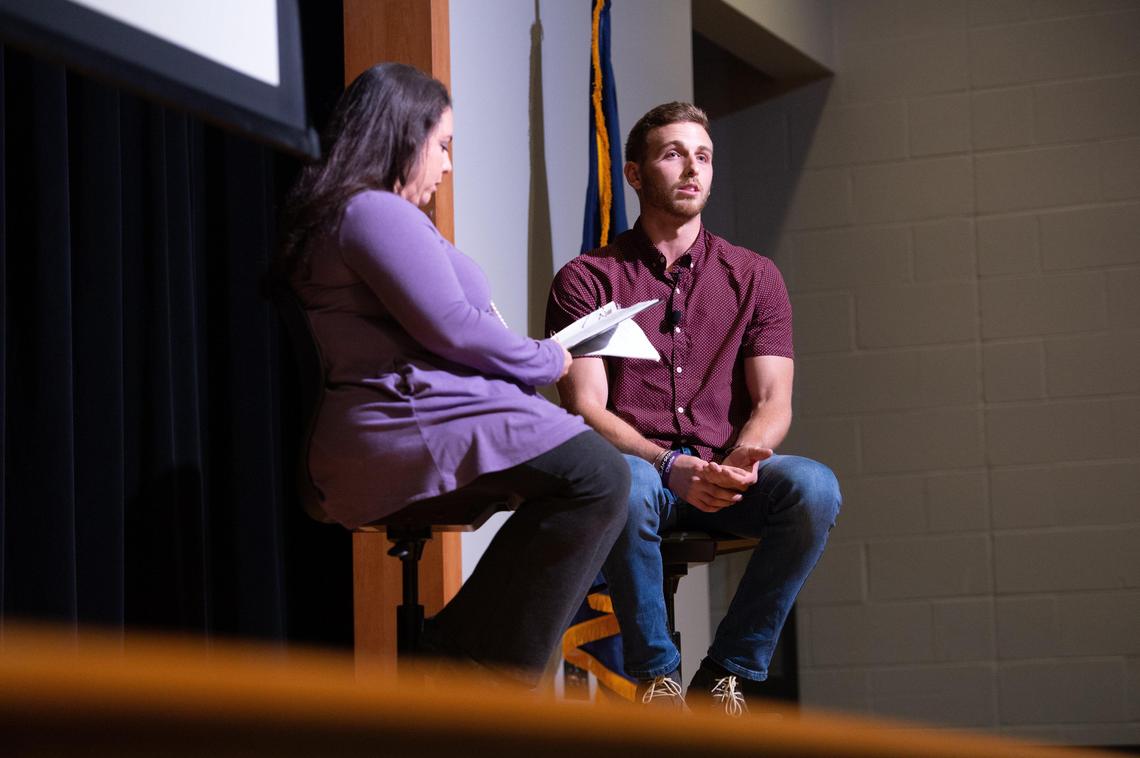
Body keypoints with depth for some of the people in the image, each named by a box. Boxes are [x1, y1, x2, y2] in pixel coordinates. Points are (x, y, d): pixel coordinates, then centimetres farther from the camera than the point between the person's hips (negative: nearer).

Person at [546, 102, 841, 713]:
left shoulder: (753, 277, 13)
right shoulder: (587, 279, 5)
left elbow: (773, 400, 4)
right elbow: (584, 408, -6)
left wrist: (744, 457, -21)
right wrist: (672, 467, -24)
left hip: (725, 475, 2)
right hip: (638, 465, -2)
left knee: (813, 487, -30)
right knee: (624, 486, -39)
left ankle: (727, 675, -15)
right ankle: (657, 679, -16)